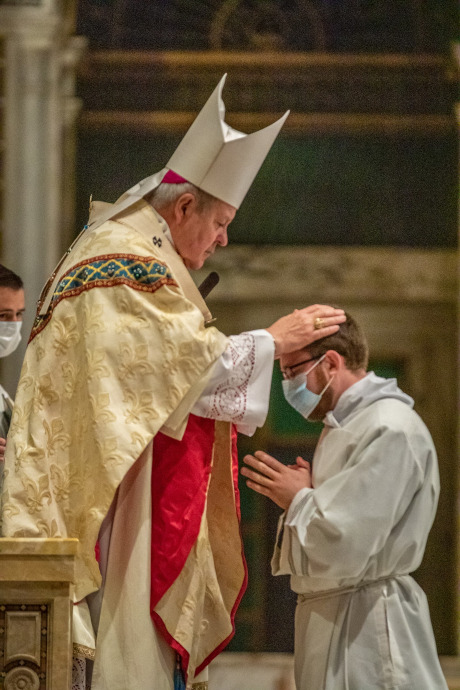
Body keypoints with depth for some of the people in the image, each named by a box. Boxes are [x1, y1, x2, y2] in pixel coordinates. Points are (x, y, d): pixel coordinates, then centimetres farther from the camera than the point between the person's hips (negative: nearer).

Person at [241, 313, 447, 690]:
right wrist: (302, 494, 3)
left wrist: (298, 499, -6)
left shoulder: (391, 431, -16)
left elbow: (342, 550, -23)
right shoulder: (343, 428, 17)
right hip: (331, 616, 10)